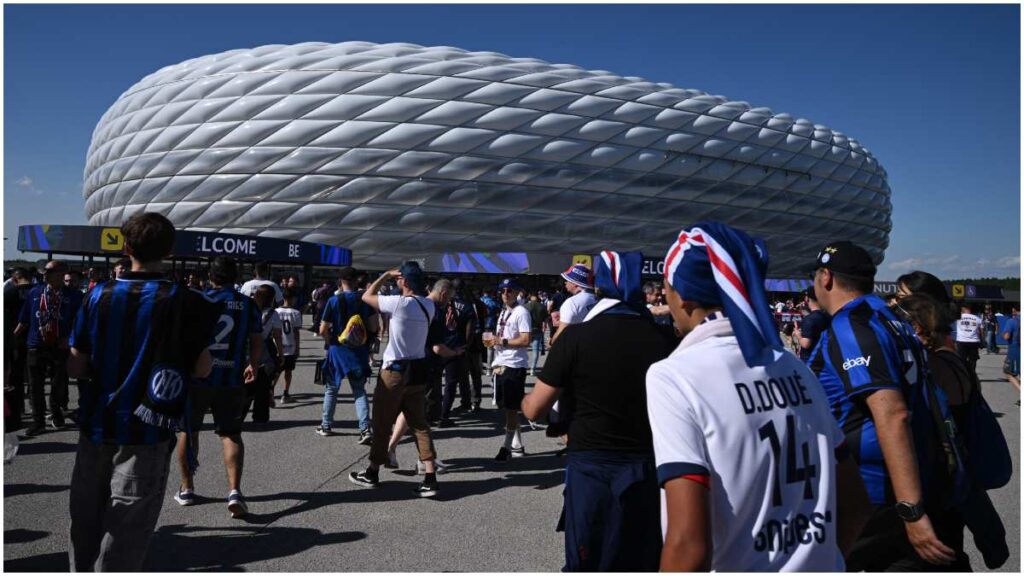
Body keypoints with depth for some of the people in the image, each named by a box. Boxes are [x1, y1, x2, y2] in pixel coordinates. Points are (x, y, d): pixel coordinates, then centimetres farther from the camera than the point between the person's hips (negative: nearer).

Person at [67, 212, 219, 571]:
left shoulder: (99, 296, -1)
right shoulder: (182, 302, -10)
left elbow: (75, 368, 0)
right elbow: (202, 369, -7)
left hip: (96, 427, 4)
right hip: (145, 433, -4)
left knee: (85, 525, 19)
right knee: (125, 534, 3)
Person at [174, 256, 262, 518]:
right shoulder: (248, 305, 1)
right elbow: (257, 342, 5)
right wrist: (253, 366, 22)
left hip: (196, 376, 0)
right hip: (231, 379, 1)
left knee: (188, 430, 17)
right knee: (231, 434, 8)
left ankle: (186, 488, 27)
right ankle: (234, 491, -8)